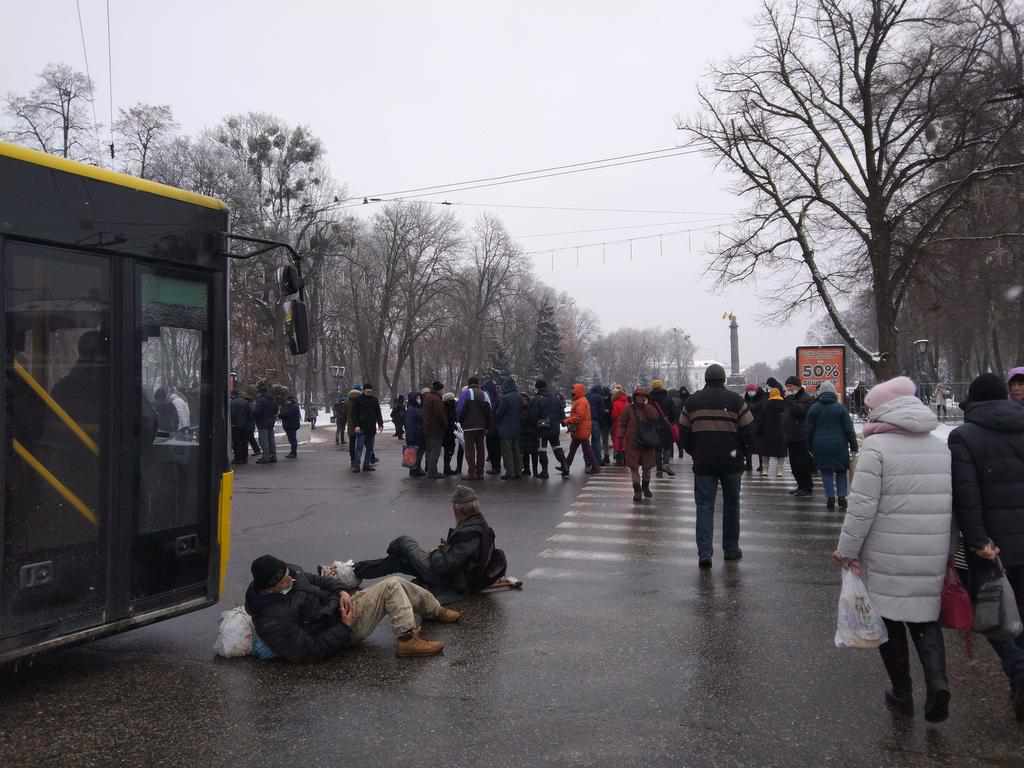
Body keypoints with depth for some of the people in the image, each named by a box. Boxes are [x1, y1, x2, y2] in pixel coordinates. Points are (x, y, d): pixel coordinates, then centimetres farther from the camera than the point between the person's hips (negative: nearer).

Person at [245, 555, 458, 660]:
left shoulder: (289, 573, -5)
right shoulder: (273, 622, -29)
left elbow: (316, 580, 12)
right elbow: (311, 650, -26)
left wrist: (341, 591, -6)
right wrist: (344, 627, -22)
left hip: (339, 604, 8)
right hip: (339, 628, -8)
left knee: (397, 583, 8)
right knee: (391, 587, -18)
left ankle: (435, 610, 31)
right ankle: (407, 639, -14)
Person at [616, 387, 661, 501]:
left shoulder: (649, 409, 6)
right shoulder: (628, 409, 0)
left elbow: (655, 418, -15)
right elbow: (621, 424, 0)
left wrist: (646, 405, -14)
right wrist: (620, 438, -7)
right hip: (632, 444, -2)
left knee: (647, 467, 10)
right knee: (634, 468, -3)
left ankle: (646, 487, 32)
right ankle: (637, 491, 6)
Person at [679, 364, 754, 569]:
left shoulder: (692, 401, 4)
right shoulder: (735, 400, -2)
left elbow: (684, 433, 7)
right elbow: (748, 432, -2)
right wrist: (743, 453, 14)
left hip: (703, 462, 1)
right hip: (731, 462, 0)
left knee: (704, 506, 1)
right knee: (731, 505, 15)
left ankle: (704, 553, -10)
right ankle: (731, 548, 23)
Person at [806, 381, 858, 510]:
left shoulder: (814, 408, 1)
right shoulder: (841, 407, -2)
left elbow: (810, 430, 3)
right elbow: (849, 429, -3)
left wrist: (811, 446, 11)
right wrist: (853, 446, 2)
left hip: (821, 446, 0)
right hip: (839, 446, 0)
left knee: (826, 472, 6)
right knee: (841, 471, 12)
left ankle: (830, 497, 0)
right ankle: (842, 496, 5)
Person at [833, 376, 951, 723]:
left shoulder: (877, 447, -12)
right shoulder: (940, 447, 8)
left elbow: (862, 505, -16)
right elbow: (953, 503, 12)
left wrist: (847, 549, -7)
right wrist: (951, 554, 19)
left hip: (887, 557, -5)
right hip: (933, 557, 5)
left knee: (890, 621, 10)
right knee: (925, 618, 17)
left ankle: (902, 694, 20)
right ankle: (937, 681, -2)